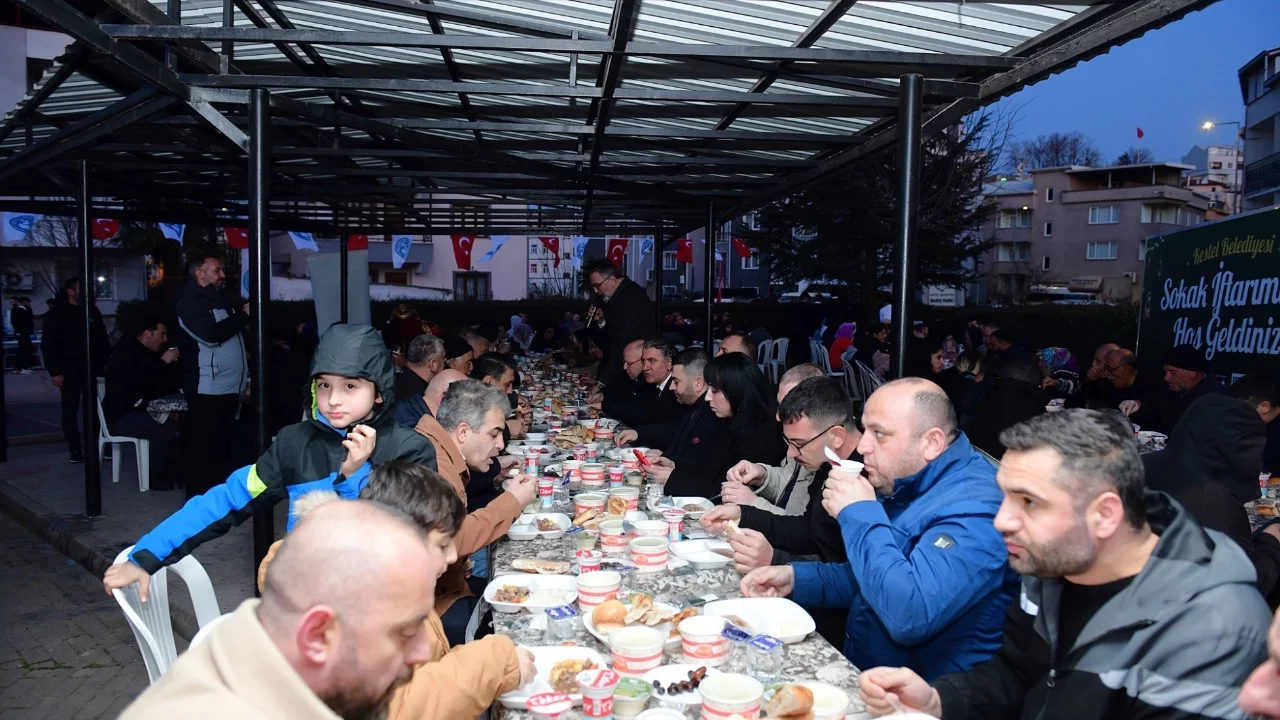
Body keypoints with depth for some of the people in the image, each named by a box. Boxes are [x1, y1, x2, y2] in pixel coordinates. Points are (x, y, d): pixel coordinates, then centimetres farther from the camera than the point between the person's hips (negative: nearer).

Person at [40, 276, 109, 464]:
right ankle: (75, 449, 8)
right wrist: (55, 372, -11)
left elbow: (102, 340, 12)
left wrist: (103, 364, 4)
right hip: (69, 372, -2)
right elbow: (48, 345, -4)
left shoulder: (92, 311, 8)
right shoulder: (56, 315, -1)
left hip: (91, 369, 2)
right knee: (70, 412, 2)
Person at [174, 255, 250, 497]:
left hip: (228, 387, 9)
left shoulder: (221, 299, 18)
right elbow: (211, 334, -23)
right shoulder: (190, 303, -8)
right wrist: (242, 316, -14)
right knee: (203, 448, -4)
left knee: (222, 445, 14)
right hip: (206, 389, -9)